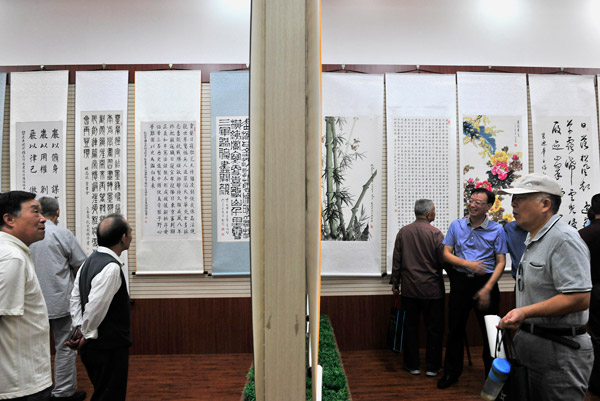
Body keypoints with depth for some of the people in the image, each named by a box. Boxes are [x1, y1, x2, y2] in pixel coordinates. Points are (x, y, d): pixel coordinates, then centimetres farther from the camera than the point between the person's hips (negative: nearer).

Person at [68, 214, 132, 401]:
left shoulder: (90, 261, 7)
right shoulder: (111, 268, -24)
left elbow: (75, 297, 10)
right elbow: (96, 306, -25)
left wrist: (80, 328, 8)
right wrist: (87, 334, -11)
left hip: (93, 348, 10)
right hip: (109, 348, -9)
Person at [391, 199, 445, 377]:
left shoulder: (403, 232, -1)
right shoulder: (435, 233, -12)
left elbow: (397, 260, 3)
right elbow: (444, 261, -10)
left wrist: (395, 282, 12)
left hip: (409, 289, 3)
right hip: (432, 289, -3)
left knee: (410, 327, 12)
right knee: (434, 328, 11)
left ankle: (412, 365, 21)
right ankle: (432, 367, 19)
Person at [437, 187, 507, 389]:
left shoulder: (496, 229, -3)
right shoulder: (456, 225, 2)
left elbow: (501, 262, -4)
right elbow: (446, 254, 3)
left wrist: (487, 288, -13)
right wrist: (467, 264, -14)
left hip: (485, 282, -2)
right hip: (460, 281, 2)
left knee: (490, 331, 7)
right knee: (455, 329, 10)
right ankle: (452, 372, 26)